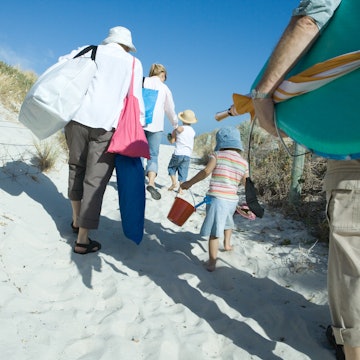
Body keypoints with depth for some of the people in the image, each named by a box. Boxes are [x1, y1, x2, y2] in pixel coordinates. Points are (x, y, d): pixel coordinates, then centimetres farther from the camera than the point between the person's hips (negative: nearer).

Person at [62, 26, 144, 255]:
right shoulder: (133, 63, 10)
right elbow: (136, 99, 7)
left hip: (78, 117, 3)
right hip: (106, 125, -2)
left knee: (77, 168, 21)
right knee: (95, 181, 0)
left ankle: (77, 220, 31)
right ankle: (83, 240, 3)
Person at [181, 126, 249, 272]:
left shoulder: (217, 155, -5)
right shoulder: (244, 163, 8)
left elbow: (206, 171, -18)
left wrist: (189, 183, -10)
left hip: (217, 198, -5)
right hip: (233, 200, 5)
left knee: (214, 232, -3)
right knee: (227, 221, 34)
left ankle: (212, 262, -1)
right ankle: (227, 243, 51)